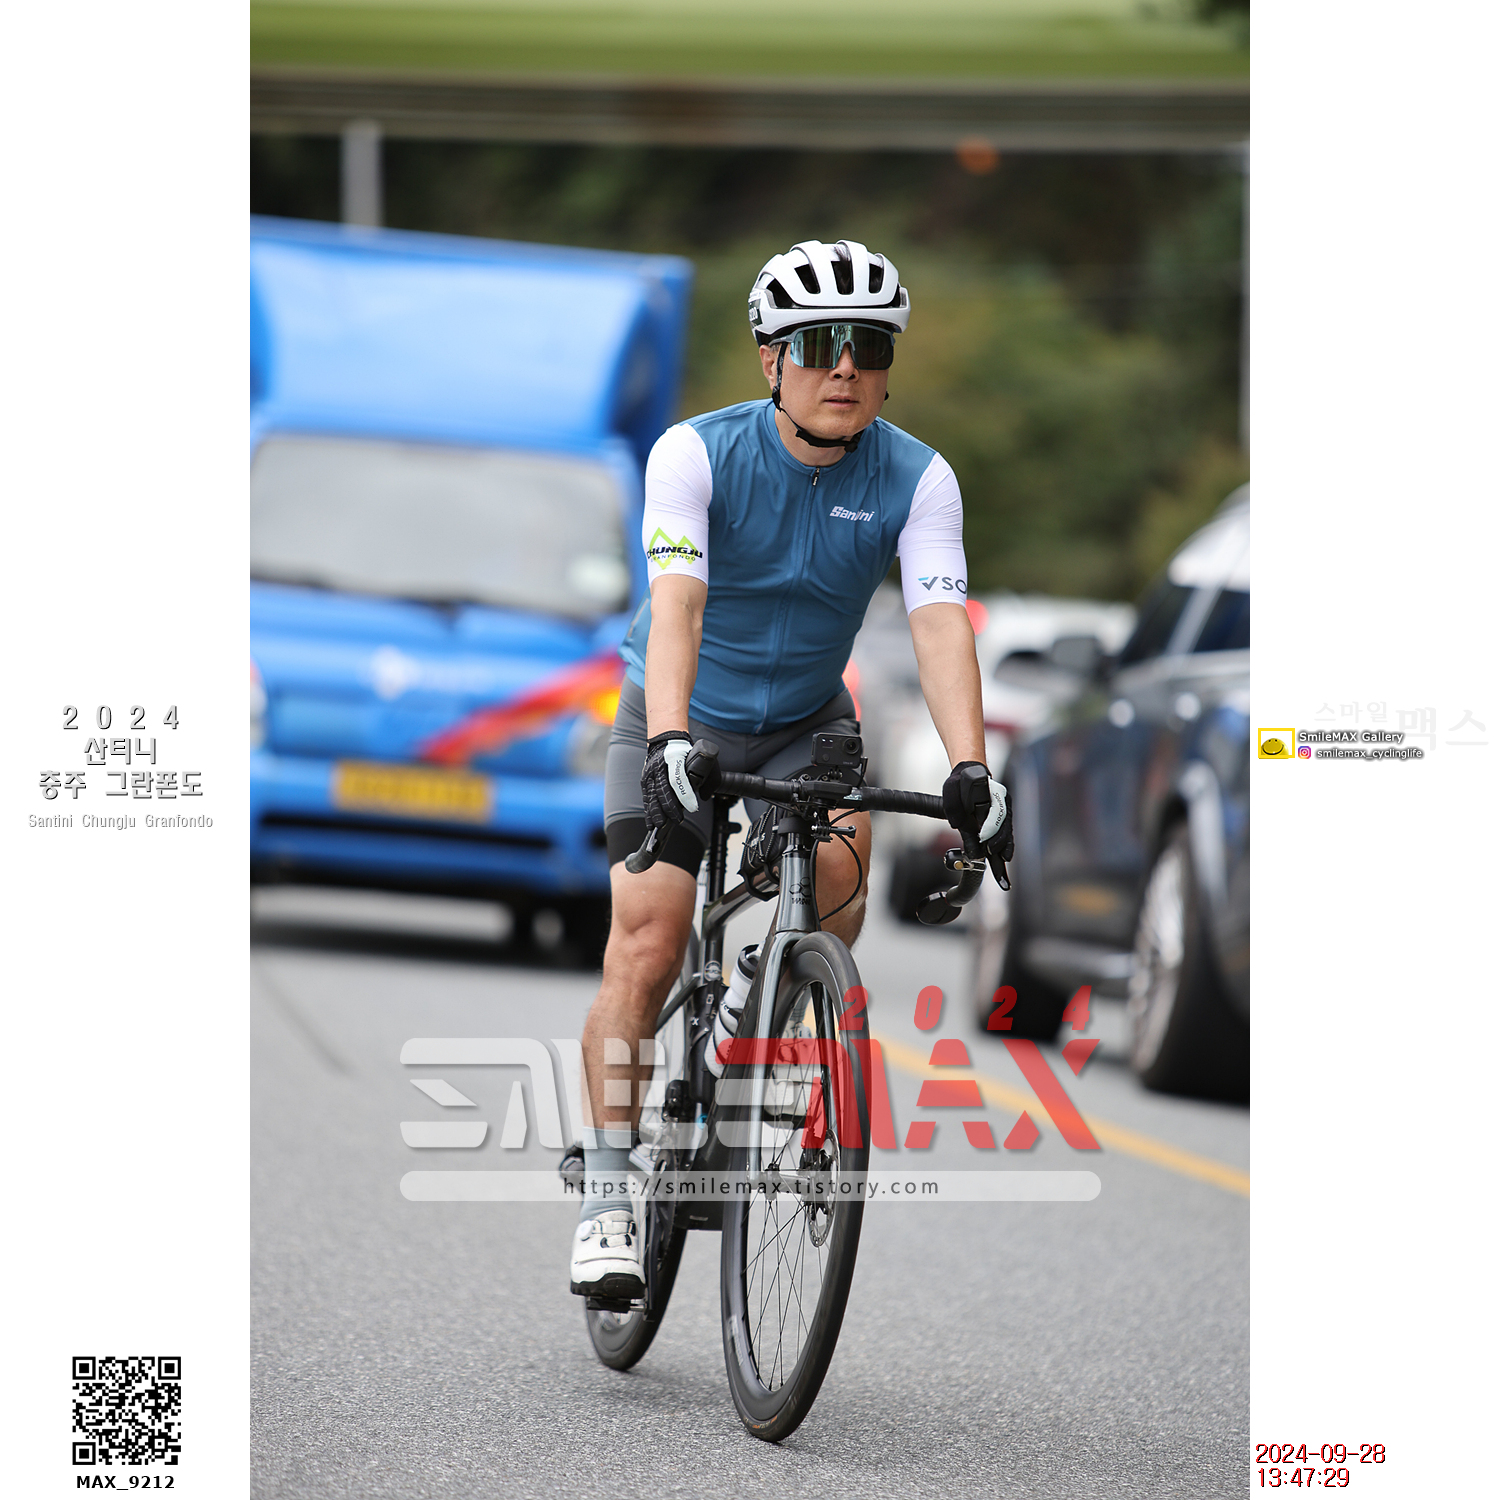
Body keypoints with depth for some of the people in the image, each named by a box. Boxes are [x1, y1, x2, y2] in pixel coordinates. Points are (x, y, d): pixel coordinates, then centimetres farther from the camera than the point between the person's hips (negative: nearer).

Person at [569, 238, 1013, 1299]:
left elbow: (941, 625, -29)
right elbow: (676, 607, -36)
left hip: (806, 721, 2)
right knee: (647, 943, -15)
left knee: (840, 865, -27)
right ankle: (610, 1196, -6)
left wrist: (970, 770, -45)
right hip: (685, 721, -2)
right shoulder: (699, 455, -23)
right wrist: (669, 743, -52)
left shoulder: (917, 480, -18)